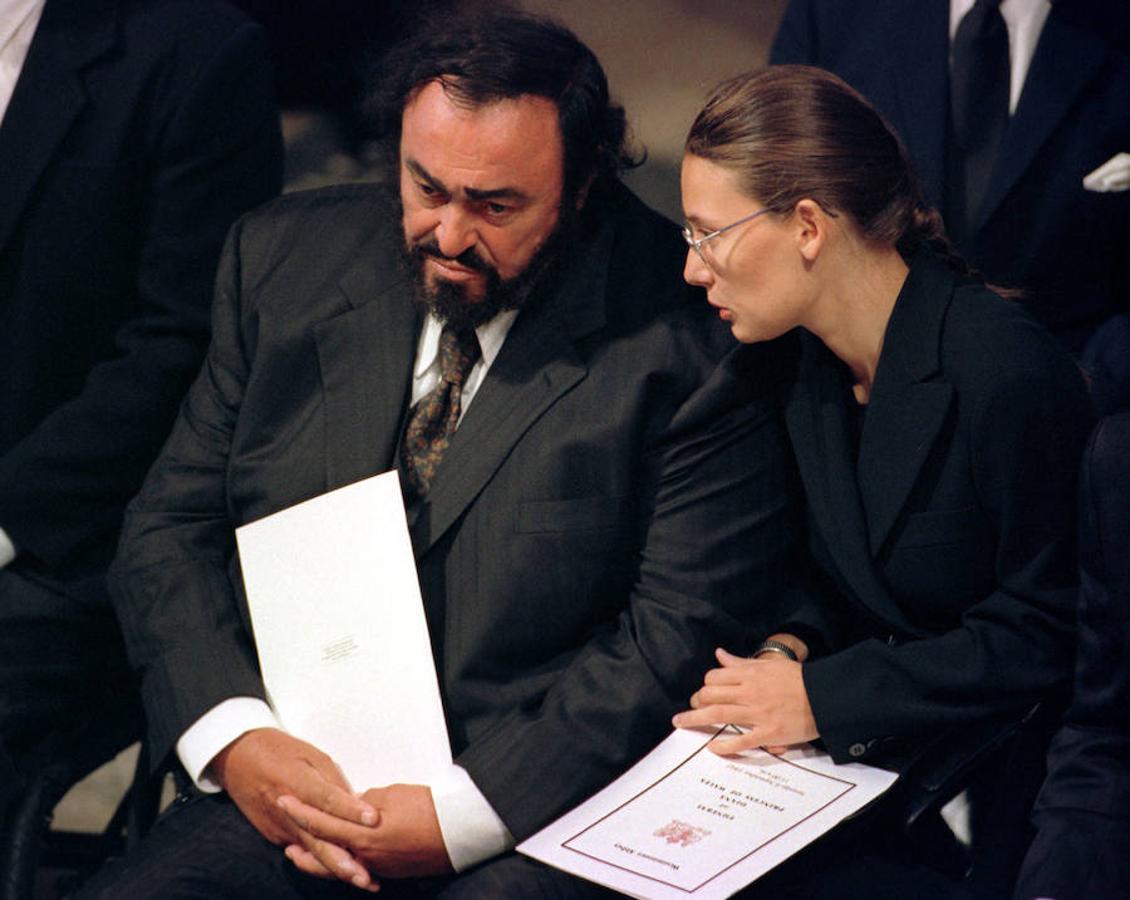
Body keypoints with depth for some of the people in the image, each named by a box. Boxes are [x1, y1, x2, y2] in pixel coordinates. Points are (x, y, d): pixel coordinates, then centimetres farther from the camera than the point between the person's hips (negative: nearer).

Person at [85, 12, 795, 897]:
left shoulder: (685, 341, -6)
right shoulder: (286, 259, 8)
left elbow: (684, 633, -9)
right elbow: (171, 526, 9)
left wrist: (466, 815, -16)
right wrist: (235, 739, -8)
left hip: (531, 828, -3)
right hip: (286, 789, 4)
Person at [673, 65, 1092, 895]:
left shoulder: (1009, 373, -20)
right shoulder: (805, 366, 5)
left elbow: (1043, 638, -16)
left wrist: (823, 695, -17)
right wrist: (791, 654, -7)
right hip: (865, 759, 7)